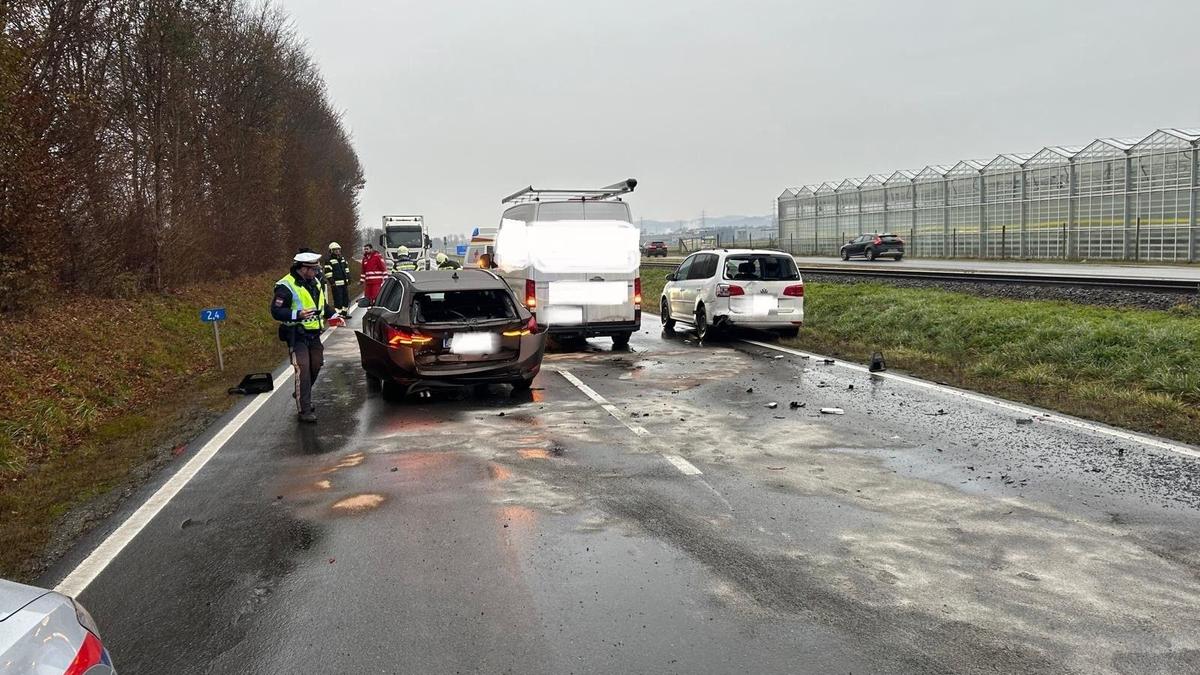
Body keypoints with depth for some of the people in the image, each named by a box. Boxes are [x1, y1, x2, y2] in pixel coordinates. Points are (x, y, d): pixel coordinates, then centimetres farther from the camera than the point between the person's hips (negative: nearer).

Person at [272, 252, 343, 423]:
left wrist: (334, 316, 13)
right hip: (297, 336, -8)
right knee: (303, 371, -12)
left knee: (315, 367, 16)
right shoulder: (286, 286, -15)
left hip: (314, 335, 8)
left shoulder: (314, 283, 12)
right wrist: (298, 315, -30)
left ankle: (301, 396, 39)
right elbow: (276, 311, -18)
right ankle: (304, 410, -7)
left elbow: (322, 305, 27)